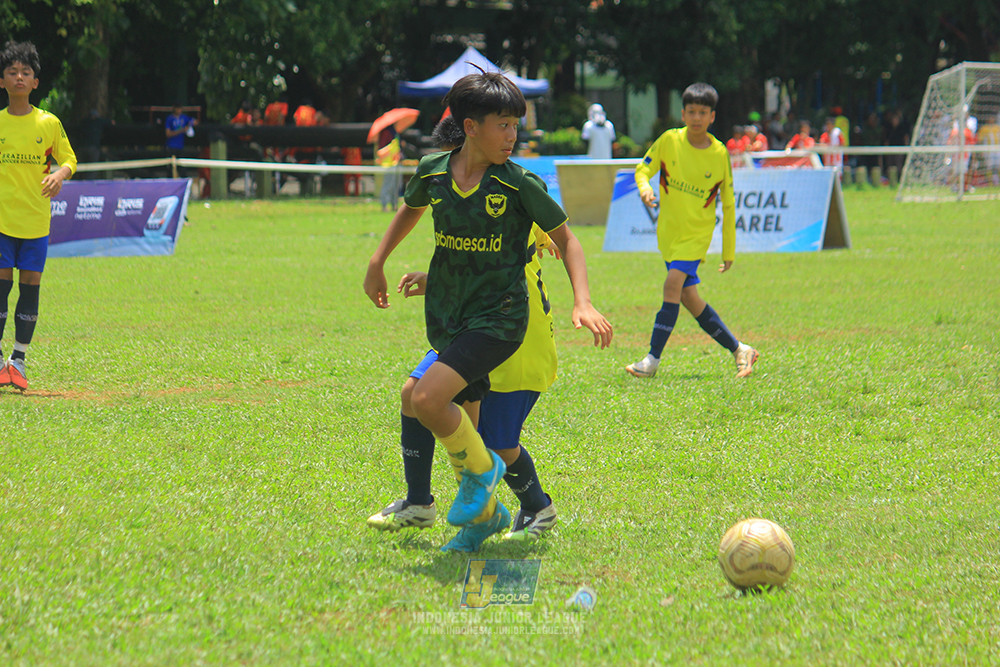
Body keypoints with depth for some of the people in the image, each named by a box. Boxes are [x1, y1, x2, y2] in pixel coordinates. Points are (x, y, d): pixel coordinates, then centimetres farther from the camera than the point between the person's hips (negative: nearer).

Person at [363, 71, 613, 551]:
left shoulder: (519, 184, -10)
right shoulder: (434, 172, 0)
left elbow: (566, 240, -1)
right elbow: (411, 209, 24)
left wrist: (582, 302, -13)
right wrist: (377, 263, 22)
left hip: (498, 318, -5)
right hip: (446, 319, 5)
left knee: (428, 398, -24)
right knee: (461, 426, 9)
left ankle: (482, 470, 1)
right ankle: (485, 514, 32)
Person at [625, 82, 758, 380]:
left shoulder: (719, 154, -6)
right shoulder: (669, 141, -4)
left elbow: (728, 204, 2)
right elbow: (643, 169, 4)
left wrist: (729, 251, 5)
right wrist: (645, 188, -21)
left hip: (697, 233, -3)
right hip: (668, 230, 4)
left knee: (673, 283, -22)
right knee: (689, 297, 5)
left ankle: (653, 359, -21)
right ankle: (739, 350, 19)